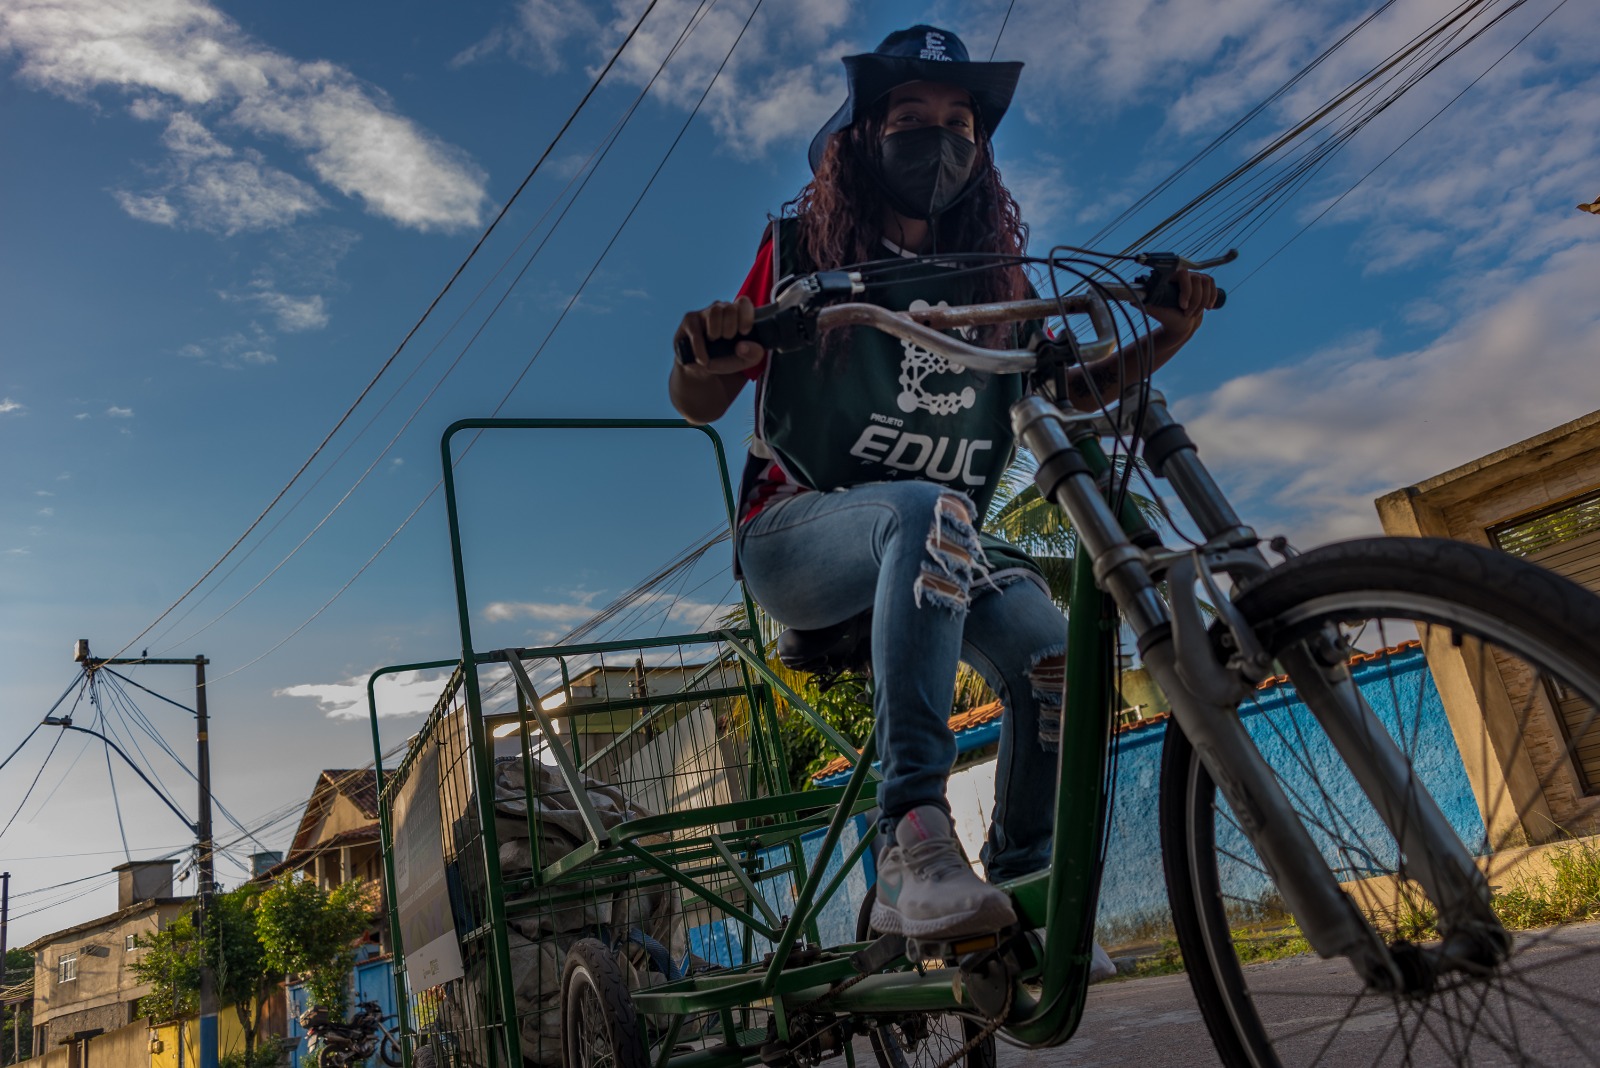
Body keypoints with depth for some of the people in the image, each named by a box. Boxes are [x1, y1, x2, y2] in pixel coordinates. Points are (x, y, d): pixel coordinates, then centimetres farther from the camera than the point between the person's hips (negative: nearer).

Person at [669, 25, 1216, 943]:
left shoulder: (993, 273, 11)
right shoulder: (804, 246, 2)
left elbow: (1065, 391, 13)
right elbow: (697, 406, -1)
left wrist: (1165, 337, -4)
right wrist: (706, 356, -25)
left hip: (941, 551, 4)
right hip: (800, 532, -4)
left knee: (1058, 656, -24)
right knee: (933, 507, -37)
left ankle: (1022, 891, -2)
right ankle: (917, 837, -41)